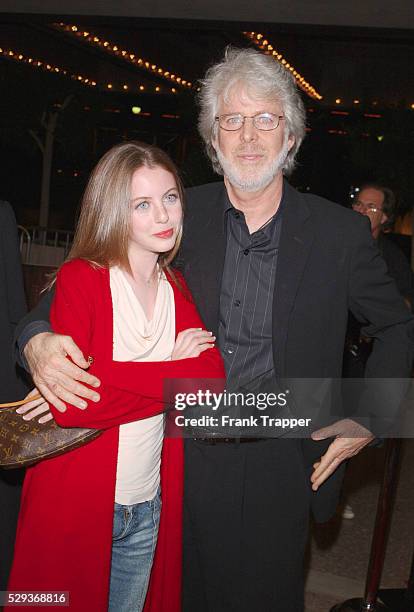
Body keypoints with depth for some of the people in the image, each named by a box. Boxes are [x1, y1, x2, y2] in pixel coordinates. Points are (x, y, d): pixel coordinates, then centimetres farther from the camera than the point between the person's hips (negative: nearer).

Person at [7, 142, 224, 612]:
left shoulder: (179, 290, 4)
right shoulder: (80, 278, -10)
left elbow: (212, 379, -12)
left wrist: (102, 384, -21)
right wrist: (172, 371, -16)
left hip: (149, 508, 4)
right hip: (74, 502, -4)